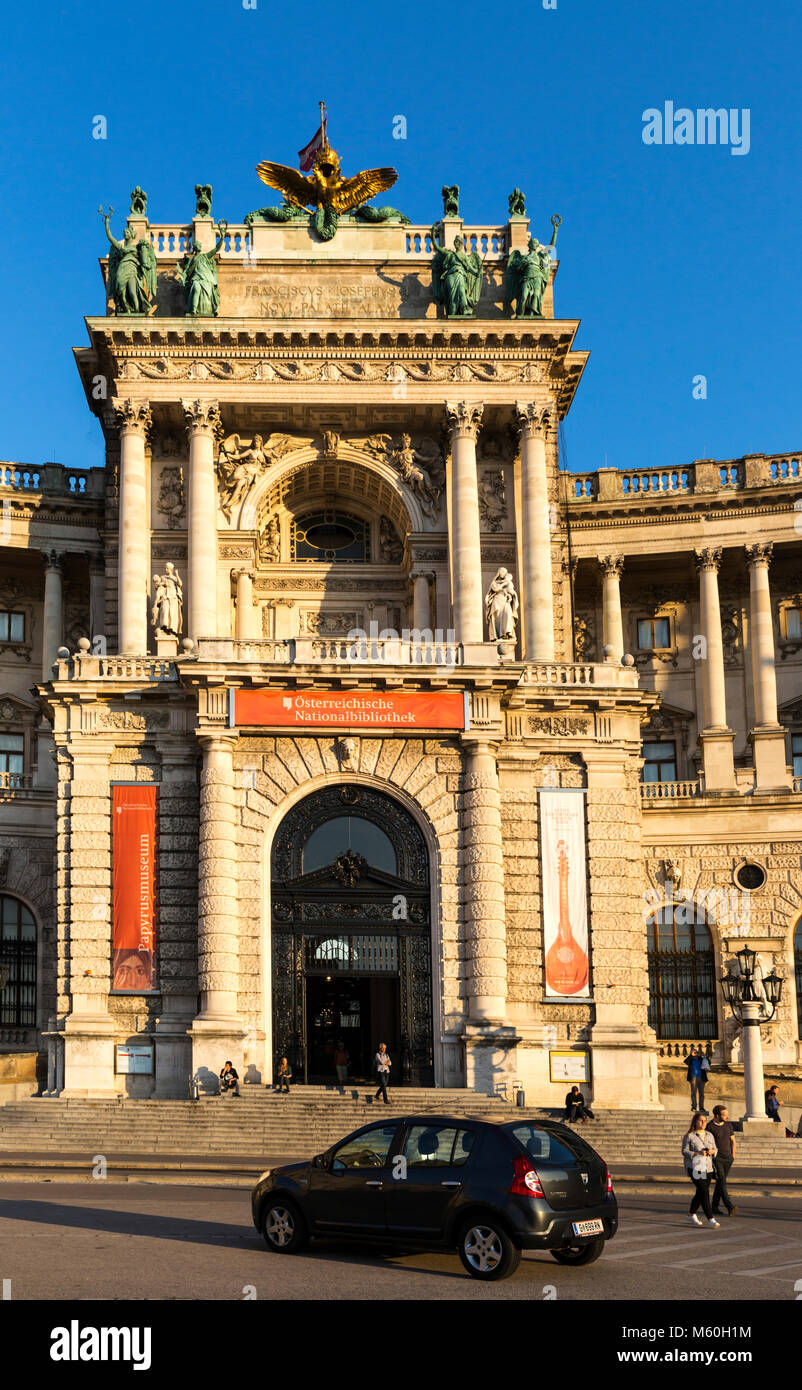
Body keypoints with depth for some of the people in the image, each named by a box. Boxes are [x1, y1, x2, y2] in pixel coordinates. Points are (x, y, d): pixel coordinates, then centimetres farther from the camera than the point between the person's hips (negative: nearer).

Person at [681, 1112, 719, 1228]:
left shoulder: (709, 1135, 11)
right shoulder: (689, 1136, -5)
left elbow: (715, 1149, 15)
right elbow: (684, 1151, -6)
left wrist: (712, 1151, -8)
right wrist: (697, 1154, -20)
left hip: (707, 1168, 6)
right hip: (695, 1169, -6)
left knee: (700, 1193, 13)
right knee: (704, 1193, -14)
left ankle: (691, 1215, 32)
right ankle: (711, 1219, -16)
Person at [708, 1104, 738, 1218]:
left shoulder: (729, 1125, 9)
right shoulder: (710, 1127, -10)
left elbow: (733, 1141, 19)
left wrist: (733, 1155, 13)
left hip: (727, 1158, 6)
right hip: (716, 1158, -6)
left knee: (720, 1183, 9)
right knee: (722, 1182, -14)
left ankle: (714, 1207, 17)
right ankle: (730, 1207, -23)